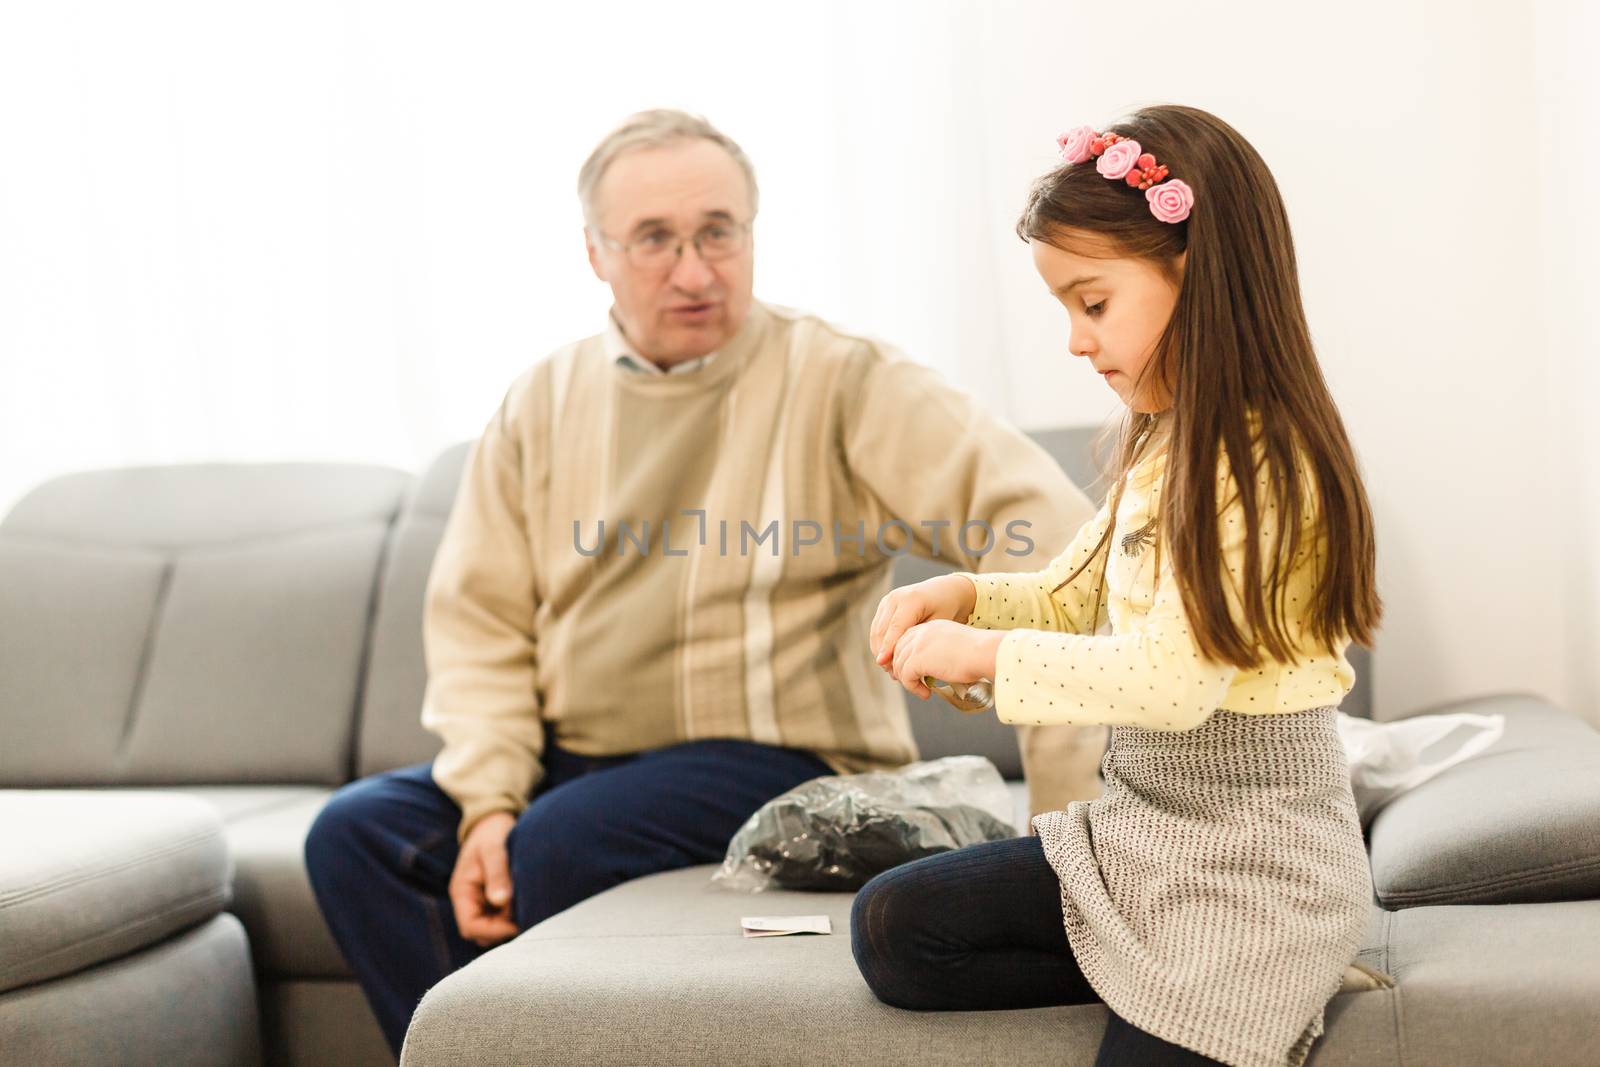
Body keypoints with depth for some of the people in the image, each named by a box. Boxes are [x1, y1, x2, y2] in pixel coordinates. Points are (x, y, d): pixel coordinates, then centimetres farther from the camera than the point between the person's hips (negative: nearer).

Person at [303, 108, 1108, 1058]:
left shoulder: (837, 381, -9)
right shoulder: (542, 406, 7)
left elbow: (1039, 527, -21)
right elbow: (478, 623, 6)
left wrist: (1067, 791, -31)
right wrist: (489, 797, -11)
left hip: (778, 757, -5)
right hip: (575, 759, 6)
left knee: (554, 846, -29)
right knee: (358, 833, -10)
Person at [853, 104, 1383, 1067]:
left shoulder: (1261, 467, -20)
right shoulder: (1165, 446, 9)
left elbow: (1173, 678, -27)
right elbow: (1076, 596, 20)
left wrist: (984, 653, -17)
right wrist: (961, 596, 1)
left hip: (1249, 867, -9)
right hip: (1141, 833, 9)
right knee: (892, 927, 0)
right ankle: (1164, 980, -3)